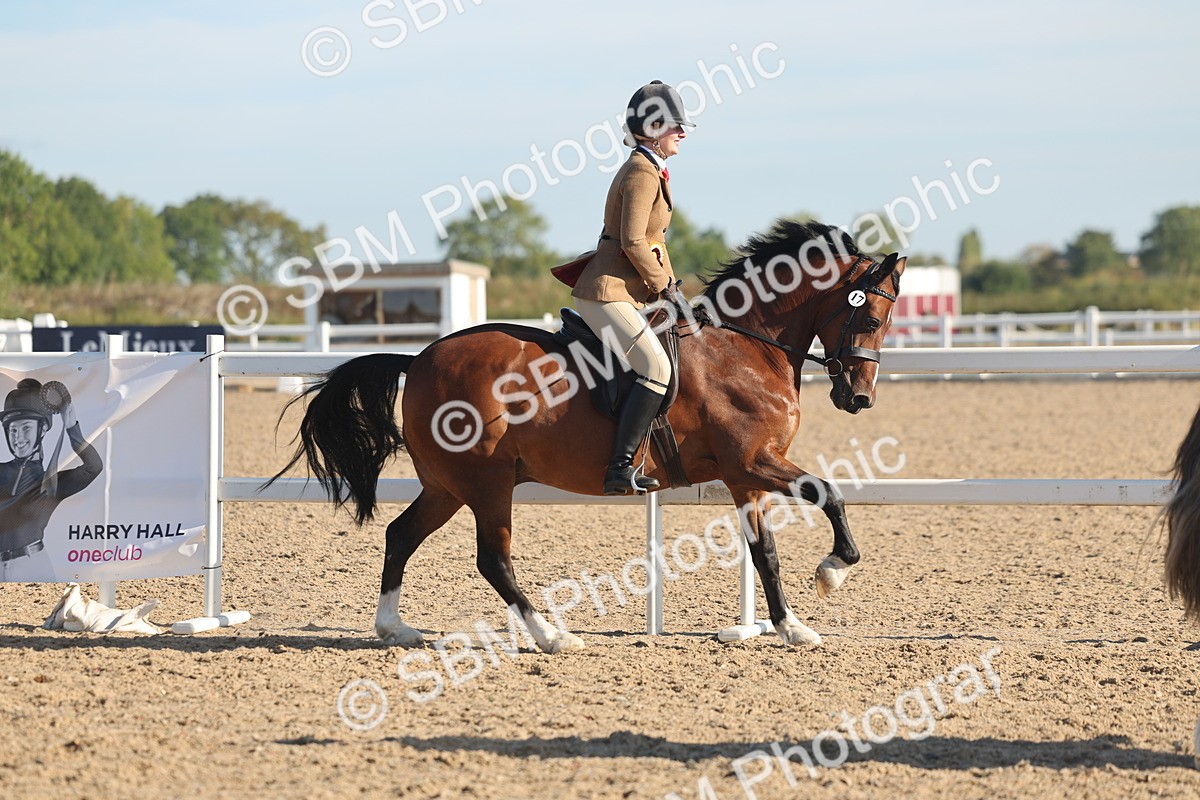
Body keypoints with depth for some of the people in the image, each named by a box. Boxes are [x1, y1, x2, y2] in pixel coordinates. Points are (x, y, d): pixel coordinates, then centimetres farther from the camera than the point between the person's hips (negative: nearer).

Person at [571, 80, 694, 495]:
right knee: (656, 368, -23)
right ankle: (620, 468, -26)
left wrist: (668, 282, 15)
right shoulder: (642, 173, -13)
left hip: (622, 293, 11)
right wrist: (662, 284, -11)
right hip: (607, 293, -11)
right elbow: (633, 242, -21)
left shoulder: (650, 170, 19)